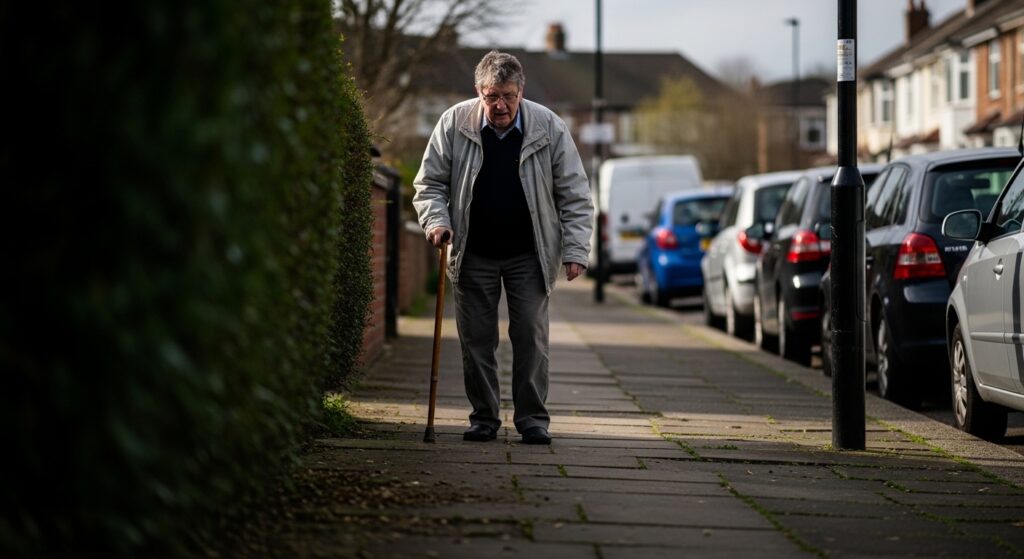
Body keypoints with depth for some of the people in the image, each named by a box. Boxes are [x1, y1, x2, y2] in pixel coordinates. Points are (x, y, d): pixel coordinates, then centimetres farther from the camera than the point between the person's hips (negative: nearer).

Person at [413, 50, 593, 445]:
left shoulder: (548, 128, -6)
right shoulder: (454, 124, -5)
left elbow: (574, 196, -2)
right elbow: (429, 184, 4)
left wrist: (575, 250, -8)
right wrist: (437, 221, -15)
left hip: (528, 255, -1)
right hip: (473, 254, 1)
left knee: (531, 335, -3)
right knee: (476, 338, 3)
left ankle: (533, 419, 4)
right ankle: (484, 418, 12)